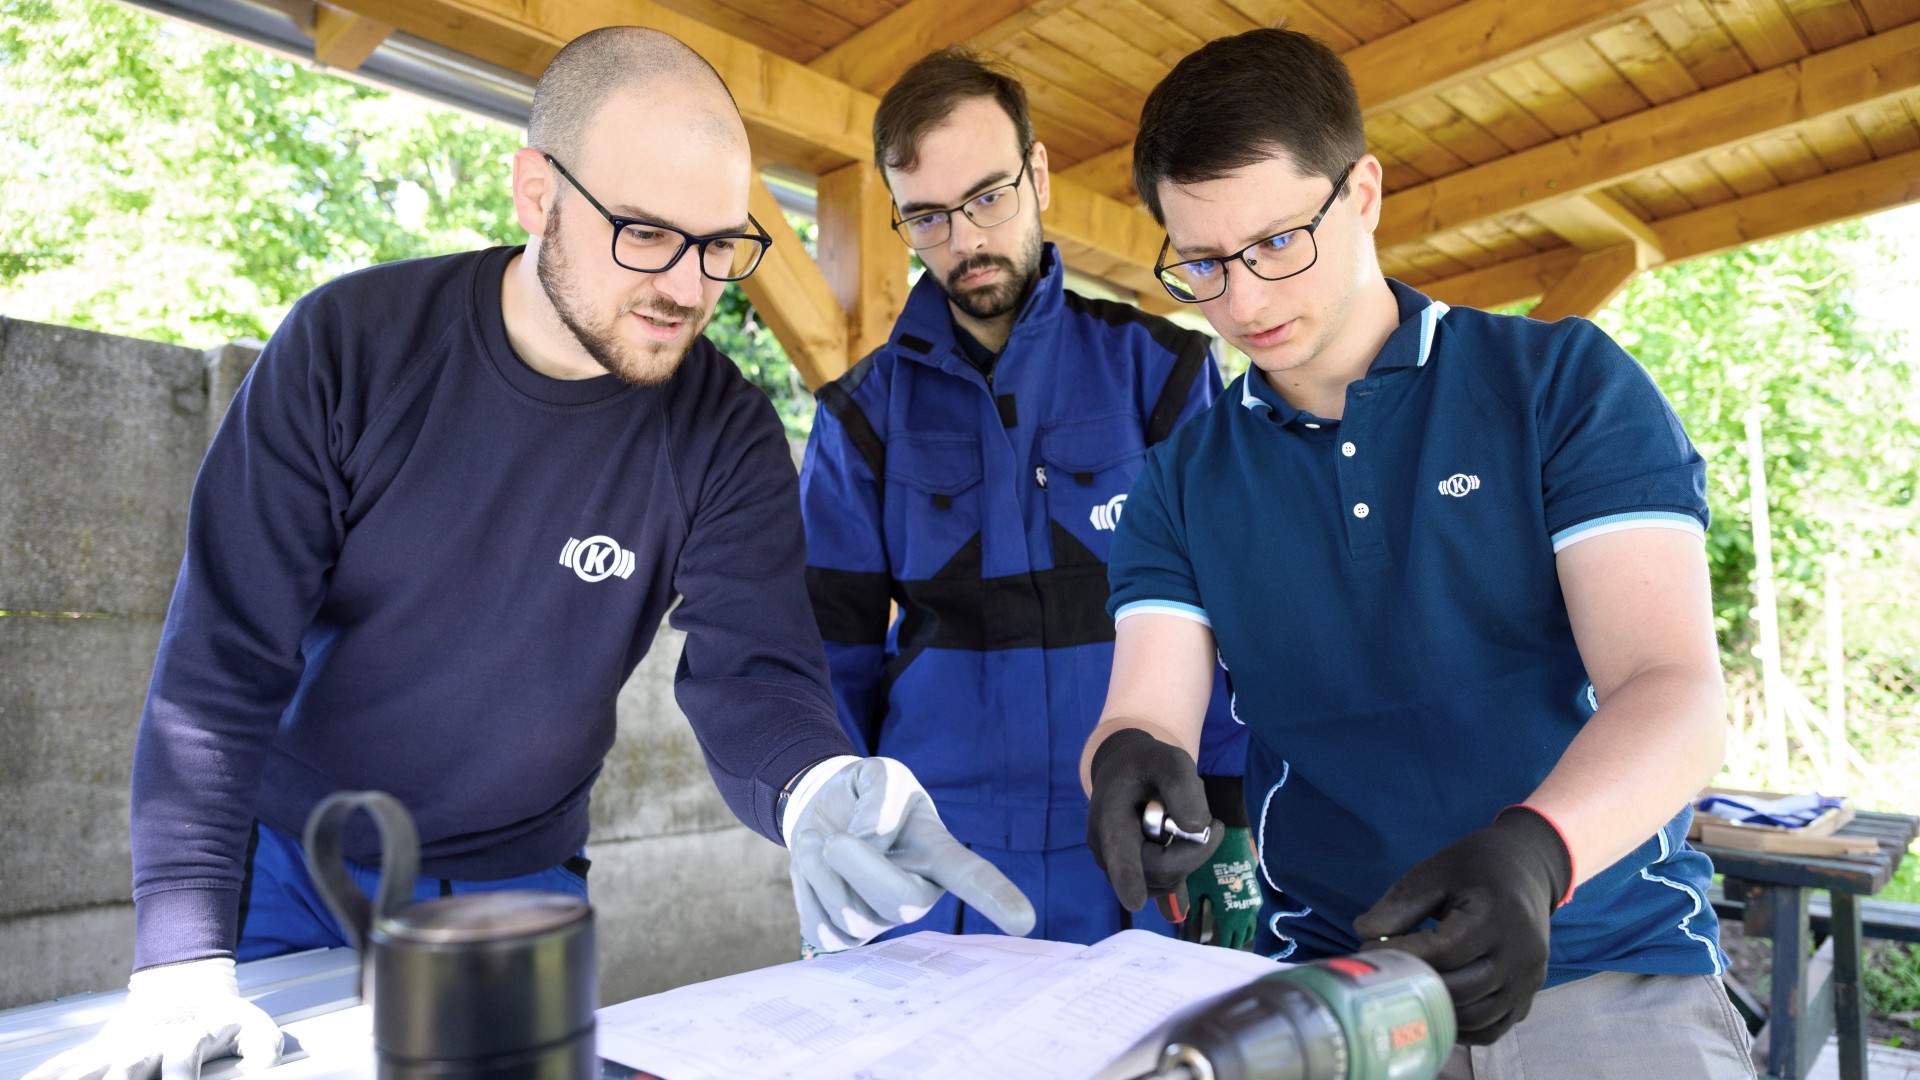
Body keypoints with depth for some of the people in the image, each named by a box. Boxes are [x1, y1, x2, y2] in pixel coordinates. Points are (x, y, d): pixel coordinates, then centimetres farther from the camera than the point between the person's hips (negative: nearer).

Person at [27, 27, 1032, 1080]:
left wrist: (817, 790, -46)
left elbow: (753, 674, -23)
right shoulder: (351, 342, -17)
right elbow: (225, 656, -18)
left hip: (516, 884, 1)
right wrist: (183, 964, -25)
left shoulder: (724, 433, -16)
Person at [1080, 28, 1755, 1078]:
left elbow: (1675, 688, -10)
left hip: (1610, 969, -2)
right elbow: (1145, 707, -3)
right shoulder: (1180, 479, 5)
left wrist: (1534, 849, -29)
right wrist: (1128, 758, -27)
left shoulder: (1566, 382, -2)